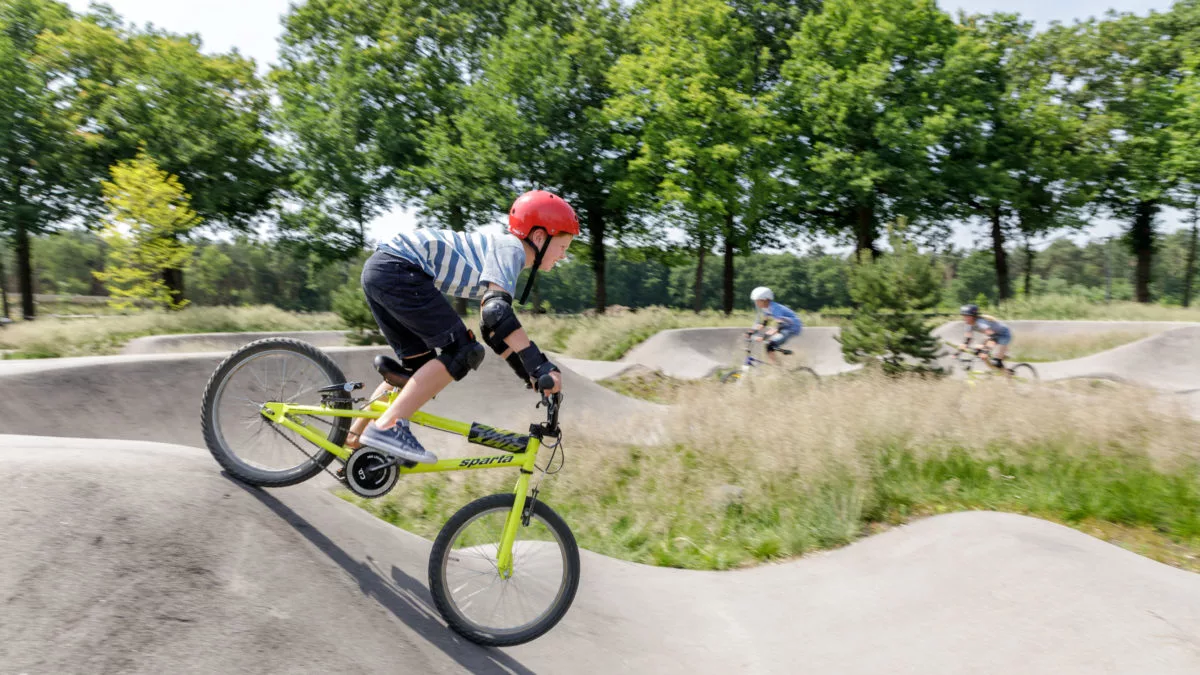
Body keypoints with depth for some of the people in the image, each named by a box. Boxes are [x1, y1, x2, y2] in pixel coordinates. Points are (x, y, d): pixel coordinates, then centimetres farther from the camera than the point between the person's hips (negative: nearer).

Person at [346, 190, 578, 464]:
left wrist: (531, 374, 18)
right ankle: (388, 427, -14)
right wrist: (540, 367, -26)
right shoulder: (510, 247, -7)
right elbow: (496, 311, -24)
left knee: (419, 367, 16)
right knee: (462, 354, -11)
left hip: (378, 269, 10)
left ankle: (353, 439, 21)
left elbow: (492, 328, 23)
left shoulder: (500, 248, 22)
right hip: (397, 269, -10)